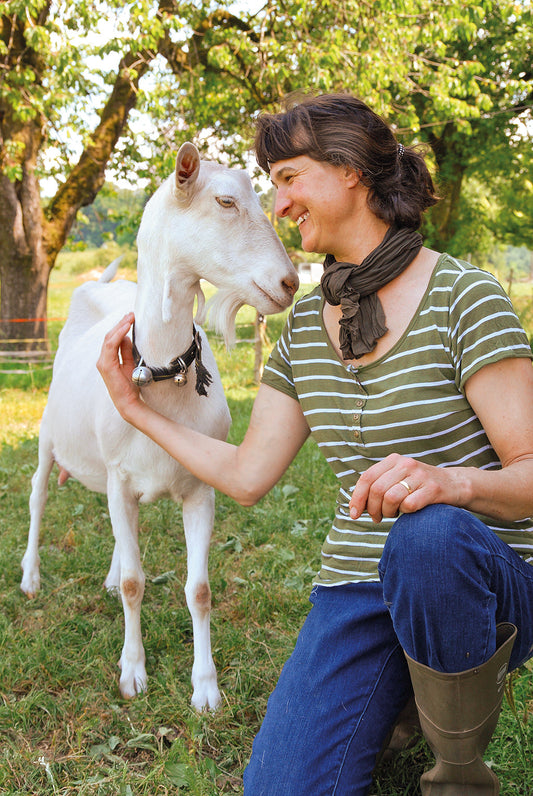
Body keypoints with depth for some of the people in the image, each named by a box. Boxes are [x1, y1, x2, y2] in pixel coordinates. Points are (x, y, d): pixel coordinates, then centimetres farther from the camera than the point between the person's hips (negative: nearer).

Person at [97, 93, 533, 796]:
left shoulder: (463, 296, -10)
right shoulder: (305, 323, 8)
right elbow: (247, 476, 9)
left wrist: (451, 481, -35)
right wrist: (135, 407, 12)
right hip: (357, 590, 4)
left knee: (427, 536, -39)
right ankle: (395, 696, 18)